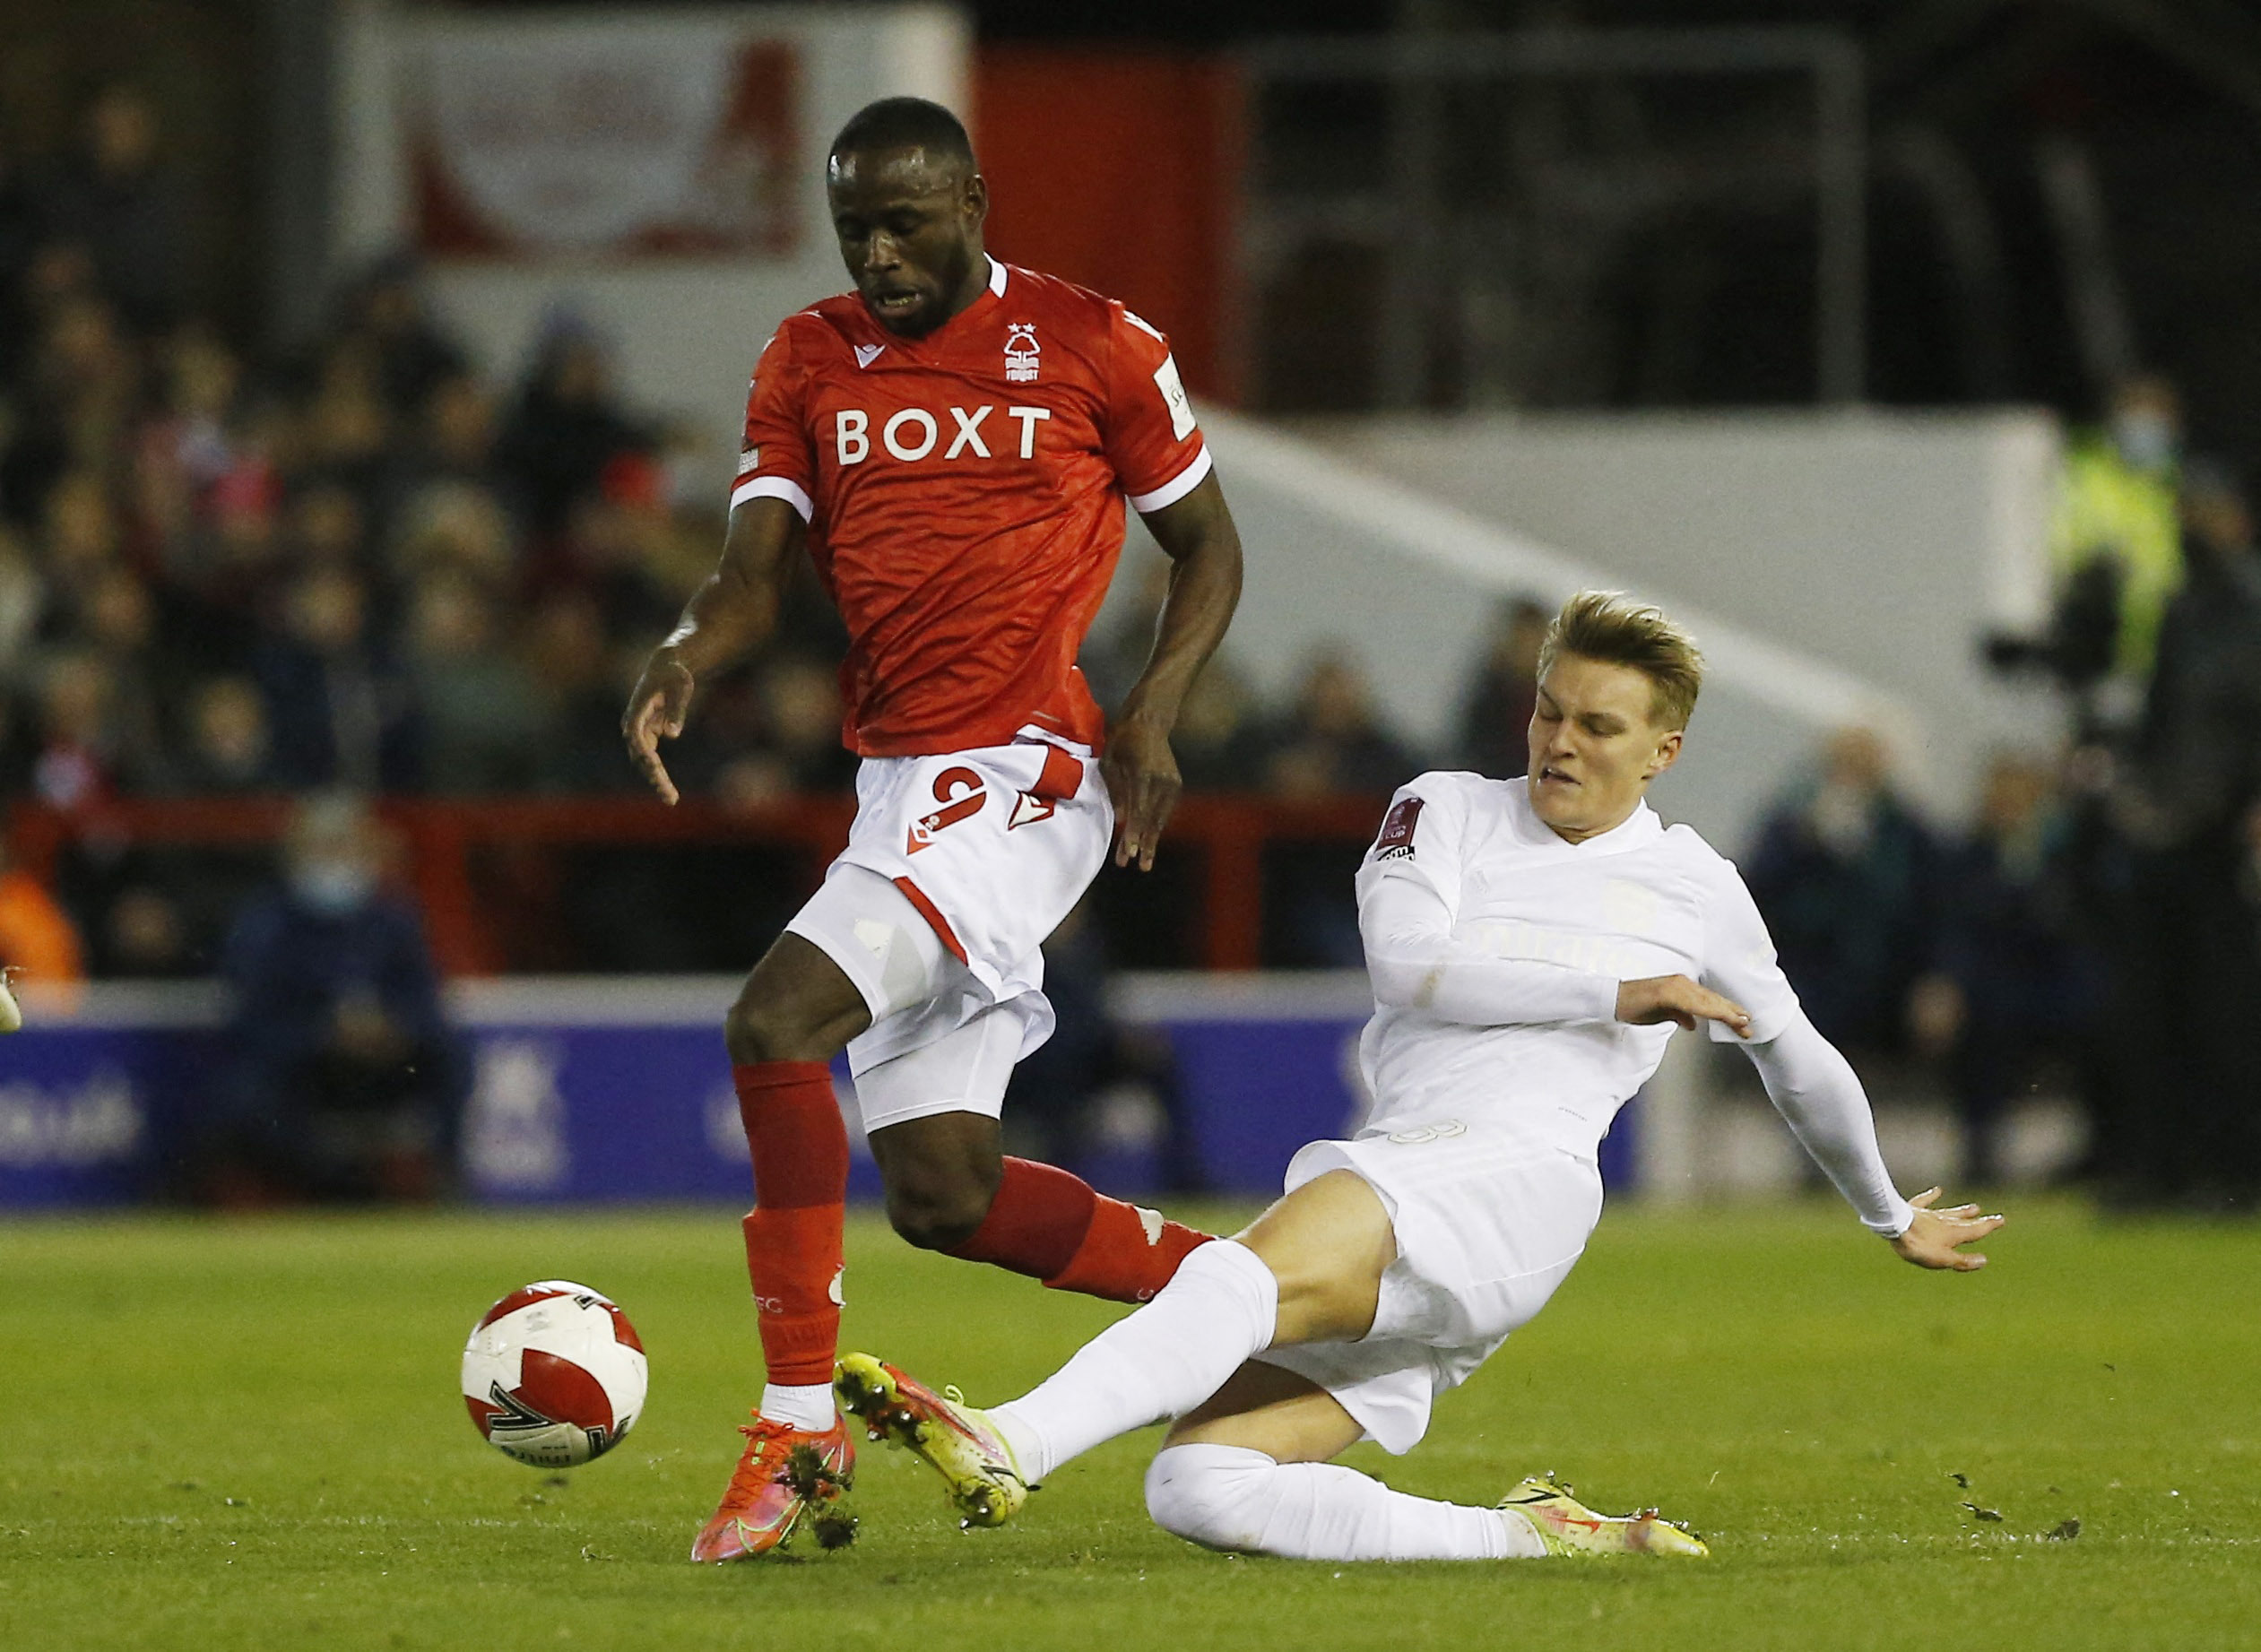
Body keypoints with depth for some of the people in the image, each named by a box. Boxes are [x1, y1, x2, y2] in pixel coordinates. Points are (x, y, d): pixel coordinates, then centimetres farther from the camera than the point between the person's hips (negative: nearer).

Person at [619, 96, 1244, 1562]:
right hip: (898, 782, 7)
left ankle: (801, 1425, -19)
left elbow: (1208, 545, 8)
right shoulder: (810, 362, 12)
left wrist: (1153, 713, -8)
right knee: (944, 1195, 5)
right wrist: (687, 656, -19)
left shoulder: (1091, 345, -1)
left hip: (1021, 777, -7)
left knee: (776, 1018, -24)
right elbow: (759, 564, 4)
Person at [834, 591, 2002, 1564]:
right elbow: (1405, 965, -1)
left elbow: (1798, 1062, 35)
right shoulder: (1446, 814, 19)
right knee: (1198, 1489, -19)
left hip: (1522, 1170, -4)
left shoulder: (1696, 889, 19)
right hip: (1386, 1164, 4)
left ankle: (1008, 1444, -55)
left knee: (1265, 1269, -37)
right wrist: (1612, 997, -5)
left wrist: (1894, 1220, 46)